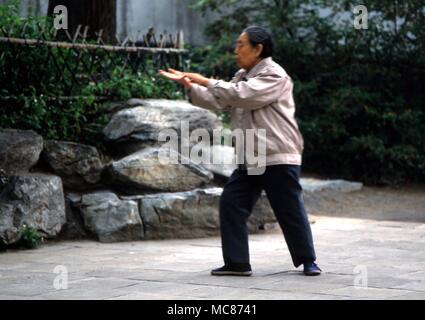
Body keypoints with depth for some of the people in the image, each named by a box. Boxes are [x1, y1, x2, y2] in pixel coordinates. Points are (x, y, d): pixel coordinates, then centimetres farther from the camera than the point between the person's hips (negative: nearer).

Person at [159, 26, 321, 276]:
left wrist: (206, 81, -17)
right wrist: (189, 84, 3)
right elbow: (218, 101, 15)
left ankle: (308, 260, 14)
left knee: (290, 211, -2)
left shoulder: (274, 76, -12)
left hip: (279, 157, -9)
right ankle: (237, 263, 3)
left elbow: (240, 95, -24)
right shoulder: (243, 77, 18)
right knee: (231, 204, 0)